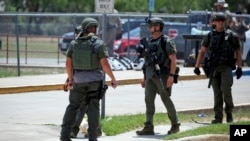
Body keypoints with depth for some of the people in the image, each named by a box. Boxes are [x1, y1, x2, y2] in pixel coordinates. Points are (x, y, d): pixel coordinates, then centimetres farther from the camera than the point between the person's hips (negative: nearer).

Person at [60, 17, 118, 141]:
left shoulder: (74, 43, 1)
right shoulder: (98, 43, -9)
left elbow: (68, 63, 3)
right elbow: (105, 64, -14)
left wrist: (70, 78, 16)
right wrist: (113, 79, -3)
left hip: (79, 81, 2)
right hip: (95, 80, -2)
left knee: (73, 106, 12)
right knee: (93, 109, 4)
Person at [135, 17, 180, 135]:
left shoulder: (166, 42, -8)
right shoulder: (149, 42, 14)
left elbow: (173, 60, -12)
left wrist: (171, 76, -20)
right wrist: (144, 77, 16)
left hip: (162, 75, -7)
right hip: (150, 76, 7)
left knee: (166, 100, 0)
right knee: (148, 100, -1)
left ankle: (175, 125, 13)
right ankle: (148, 127, -2)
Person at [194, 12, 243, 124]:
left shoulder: (231, 36, 2)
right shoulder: (210, 36, 7)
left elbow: (238, 52, 8)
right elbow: (202, 52, 11)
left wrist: (239, 68, 1)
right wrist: (197, 67, 6)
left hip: (226, 67, -2)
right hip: (213, 68, 2)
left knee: (225, 89, -17)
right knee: (217, 93, 4)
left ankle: (229, 113, 2)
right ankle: (218, 117, 7)